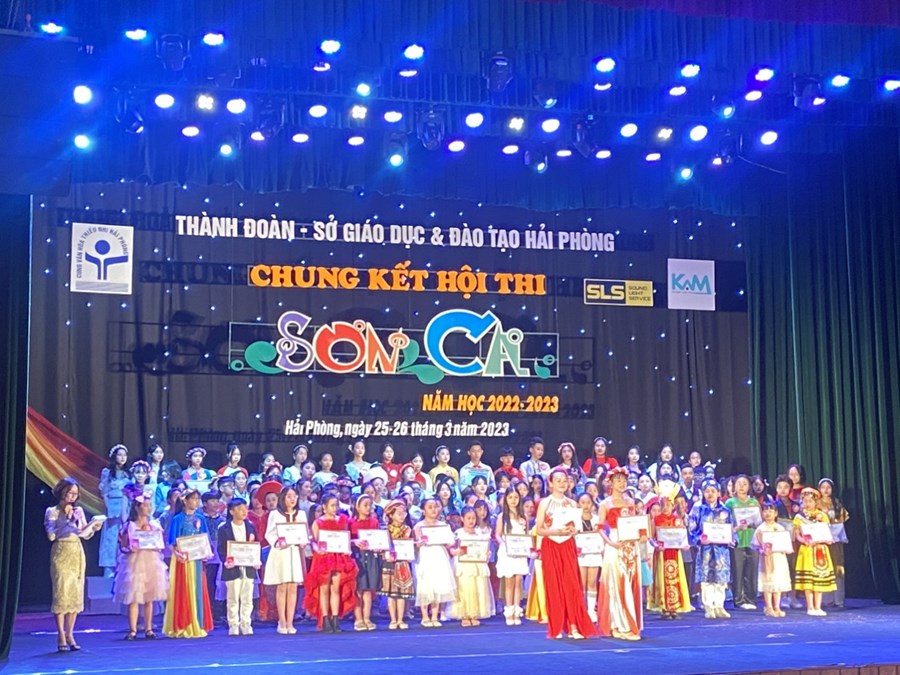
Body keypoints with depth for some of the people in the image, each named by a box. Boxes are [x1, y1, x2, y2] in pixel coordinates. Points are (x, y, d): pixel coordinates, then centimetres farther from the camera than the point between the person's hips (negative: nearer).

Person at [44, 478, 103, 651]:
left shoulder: (78, 511, 12)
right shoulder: (52, 511, 0)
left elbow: (85, 535, 12)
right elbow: (51, 535, -12)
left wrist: (93, 528, -7)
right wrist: (69, 526, -19)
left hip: (77, 554, 4)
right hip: (61, 554, -4)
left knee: (76, 594, 1)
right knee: (61, 593, -7)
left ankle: (69, 634, 6)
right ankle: (61, 636, -5)